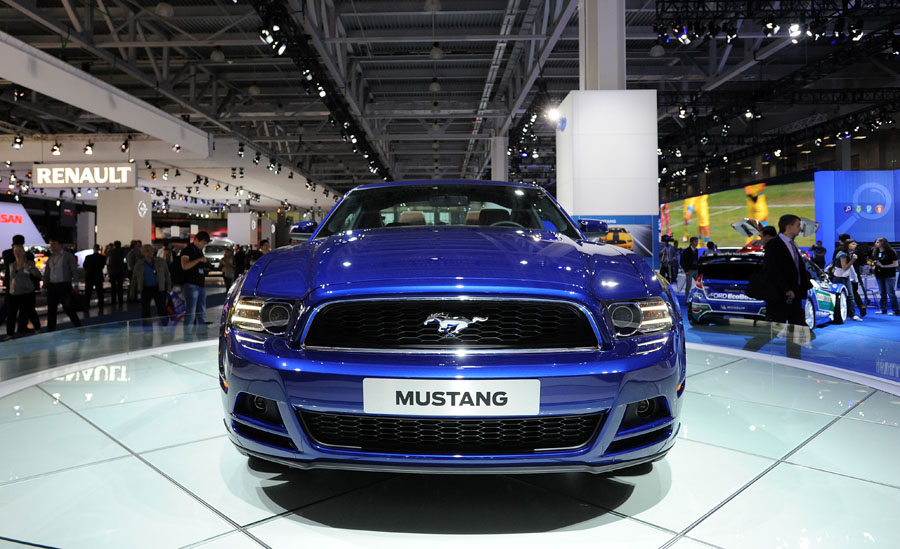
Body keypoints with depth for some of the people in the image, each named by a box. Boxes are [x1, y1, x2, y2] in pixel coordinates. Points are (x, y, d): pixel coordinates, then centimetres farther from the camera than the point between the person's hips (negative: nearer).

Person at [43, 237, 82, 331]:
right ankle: (51, 331, 13)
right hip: (52, 287, 6)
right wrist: (44, 287, 15)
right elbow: (46, 273, 20)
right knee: (51, 310, 6)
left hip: (65, 286, -6)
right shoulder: (50, 258, 15)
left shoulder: (68, 256, -1)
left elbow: (74, 271, -7)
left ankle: (79, 327, 8)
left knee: (68, 309, -6)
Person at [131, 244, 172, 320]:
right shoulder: (139, 264, 6)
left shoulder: (161, 261, 4)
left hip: (159, 289, -1)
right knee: (145, 310, 4)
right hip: (146, 289, 1)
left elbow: (167, 275, 10)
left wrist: (169, 286, 6)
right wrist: (132, 291, 13)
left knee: (162, 309, -1)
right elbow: (134, 279, 13)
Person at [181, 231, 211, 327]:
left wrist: (206, 263, 8)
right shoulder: (187, 250, -6)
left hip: (201, 284, 8)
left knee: (202, 312, 12)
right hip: (191, 285, -8)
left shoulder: (200, 251, 19)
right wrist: (199, 260, -21)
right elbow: (184, 266, -20)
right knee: (190, 312, -9)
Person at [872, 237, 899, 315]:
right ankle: (883, 309, 17)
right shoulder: (877, 252, 11)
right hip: (879, 275, 7)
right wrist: (875, 264, 3)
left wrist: (883, 266, -17)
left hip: (889, 276, -7)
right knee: (882, 293, 11)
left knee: (891, 293, -6)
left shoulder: (890, 252, -9)